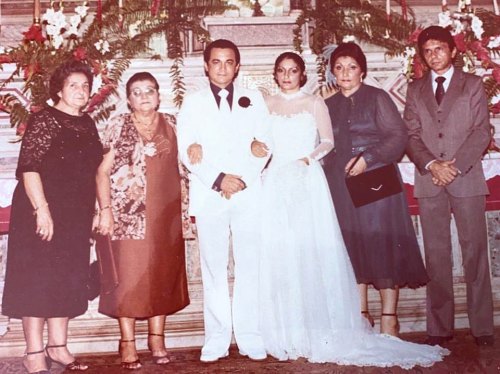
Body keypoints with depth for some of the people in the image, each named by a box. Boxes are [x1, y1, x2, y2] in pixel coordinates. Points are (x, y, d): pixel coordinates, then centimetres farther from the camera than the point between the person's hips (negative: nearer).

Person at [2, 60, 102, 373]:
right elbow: (28, 168, -16)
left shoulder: (87, 124, 12)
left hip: (77, 215, 7)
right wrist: (42, 209, -23)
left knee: (68, 281, 12)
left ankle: (58, 346, 24)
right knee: (39, 279, -1)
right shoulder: (44, 120, -9)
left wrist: (94, 211, 13)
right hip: (45, 212, -7)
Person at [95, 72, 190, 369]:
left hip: (165, 213, 3)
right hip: (128, 212, -2)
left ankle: (157, 339, 17)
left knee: (162, 273, 6)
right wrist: (105, 210, -10)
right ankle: (128, 342, 7)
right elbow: (103, 172, -2)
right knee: (129, 273, -1)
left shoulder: (172, 124, 10)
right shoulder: (118, 126, 3)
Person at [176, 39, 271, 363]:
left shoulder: (253, 100, 15)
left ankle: (250, 336, 7)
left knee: (249, 267, 0)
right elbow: (186, 150, 2)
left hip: (248, 193, 1)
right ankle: (217, 339, 7)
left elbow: (264, 145, 7)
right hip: (209, 196, 0)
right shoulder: (193, 102, 12)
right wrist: (217, 179, -10)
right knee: (214, 269, 1)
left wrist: (243, 178, -7)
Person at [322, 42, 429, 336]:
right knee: (352, 246, 4)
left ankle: (389, 318, 2)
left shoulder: (377, 98, 0)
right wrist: (331, 174, 2)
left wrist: (367, 159, -16)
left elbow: (399, 135, -7)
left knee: (382, 243, -4)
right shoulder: (330, 105, 14)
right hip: (342, 185, 4)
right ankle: (361, 313, 12)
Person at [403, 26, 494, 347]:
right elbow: (411, 134, 7)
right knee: (436, 255, 2)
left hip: (467, 178, -2)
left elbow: (482, 131, 0)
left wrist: (455, 165, -12)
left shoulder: (473, 84, 9)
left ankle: (482, 326, 5)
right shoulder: (415, 89, 15)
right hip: (429, 180, 2)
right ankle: (440, 328, 7)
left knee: (475, 252, -1)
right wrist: (432, 164, -9)